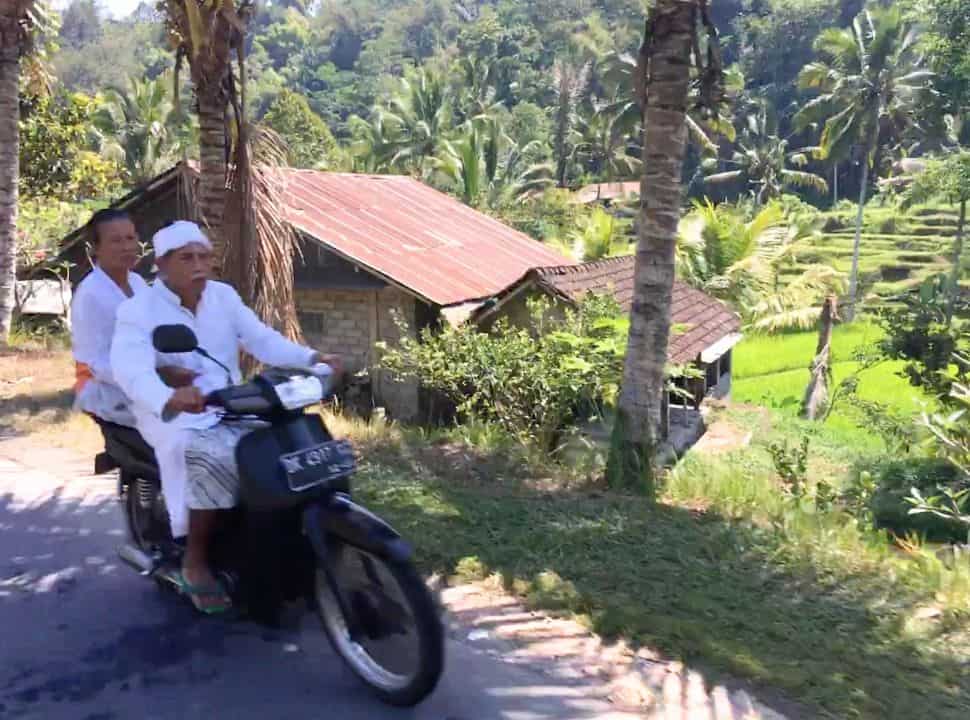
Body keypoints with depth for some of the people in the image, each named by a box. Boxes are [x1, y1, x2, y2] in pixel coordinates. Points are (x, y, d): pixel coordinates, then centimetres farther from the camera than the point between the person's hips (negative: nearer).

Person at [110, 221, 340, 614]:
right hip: (175, 419, -5)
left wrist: (312, 358, -20)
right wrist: (168, 398, -50)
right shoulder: (137, 311, -9)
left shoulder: (223, 296, 7)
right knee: (216, 459, -34)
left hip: (230, 411, 6)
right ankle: (196, 562, -15)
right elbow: (131, 368, -27)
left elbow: (262, 339, -1)